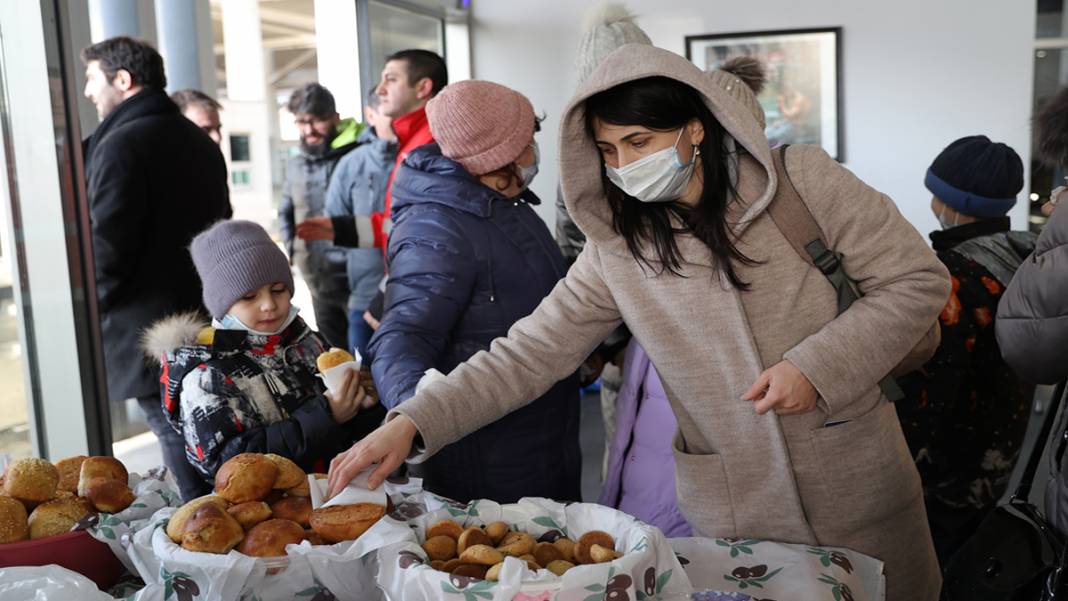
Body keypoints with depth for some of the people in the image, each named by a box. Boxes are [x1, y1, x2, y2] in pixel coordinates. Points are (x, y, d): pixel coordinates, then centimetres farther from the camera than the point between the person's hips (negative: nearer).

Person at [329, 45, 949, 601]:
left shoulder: (803, 180, -10)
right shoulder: (616, 249, -5)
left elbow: (918, 278, -6)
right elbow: (530, 352, -6)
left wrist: (816, 366, -18)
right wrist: (413, 423, -17)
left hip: (857, 482, 0)